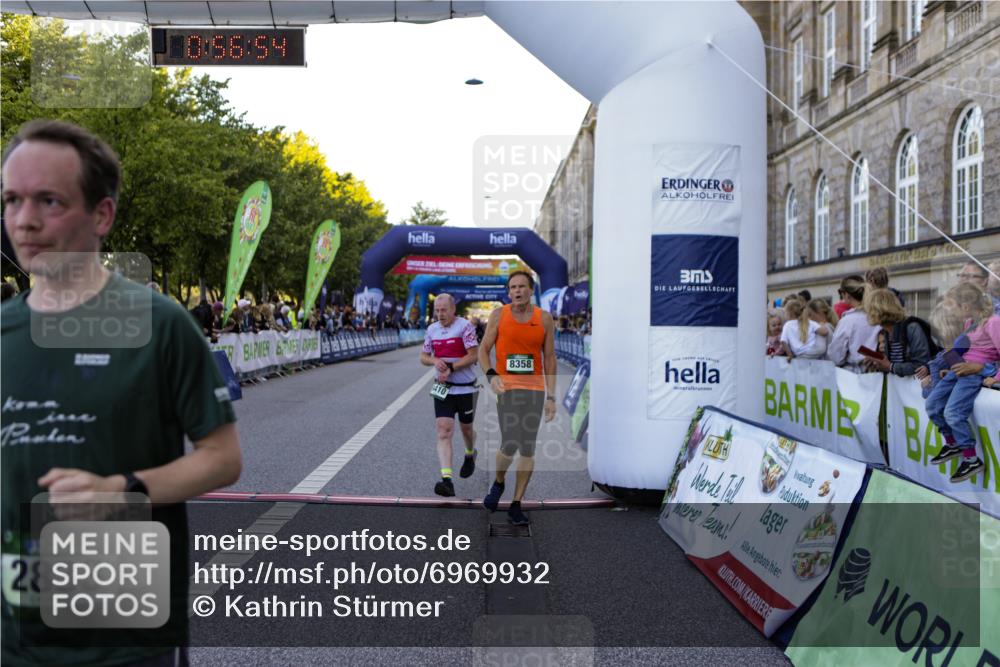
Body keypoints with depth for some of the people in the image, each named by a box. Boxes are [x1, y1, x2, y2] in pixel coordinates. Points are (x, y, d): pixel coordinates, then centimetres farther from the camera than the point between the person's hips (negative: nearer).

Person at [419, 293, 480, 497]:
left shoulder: (465, 326, -11)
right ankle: (447, 480, -17)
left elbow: (474, 355, -16)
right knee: (444, 432, -10)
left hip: (466, 388, -3)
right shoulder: (432, 329, 6)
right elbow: (423, 357, 12)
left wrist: (450, 368, -21)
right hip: (442, 389, 3)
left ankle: (470, 455, 49)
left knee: (466, 428, 15)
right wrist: (435, 360, -11)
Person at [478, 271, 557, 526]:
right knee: (509, 446, -11)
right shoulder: (498, 315, 1)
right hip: (507, 389, -2)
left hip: (535, 390, 2)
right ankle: (498, 483, 22)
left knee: (528, 449, 2)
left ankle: (516, 506, 13)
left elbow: (550, 358, 5)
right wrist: (491, 375, -15)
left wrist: (551, 397, 1)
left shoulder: (544, 319, 3)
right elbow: (483, 350, 4)